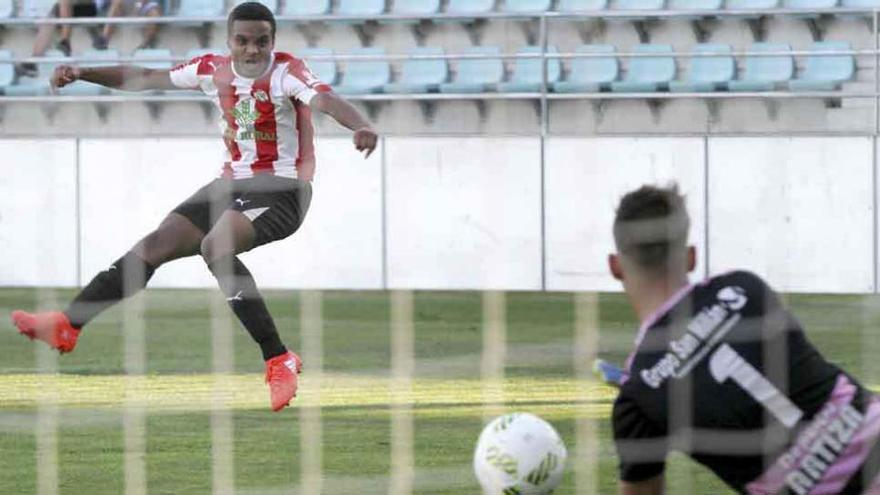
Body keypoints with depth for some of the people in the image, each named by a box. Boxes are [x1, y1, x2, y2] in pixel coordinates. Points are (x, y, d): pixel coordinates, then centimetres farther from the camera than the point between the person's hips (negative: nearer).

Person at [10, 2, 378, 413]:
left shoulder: (287, 72, -15)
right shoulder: (214, 70, 4)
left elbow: (324, 100, -34)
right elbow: (149, 79, 14)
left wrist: (360, 125, -55)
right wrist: (81, 74, 8)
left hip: (282, 189, -7)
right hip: (233, 183, 7)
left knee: (215, 247, -31)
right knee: (154, 246, 3)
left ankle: (278, 360, -31)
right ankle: (68, 325, 13)